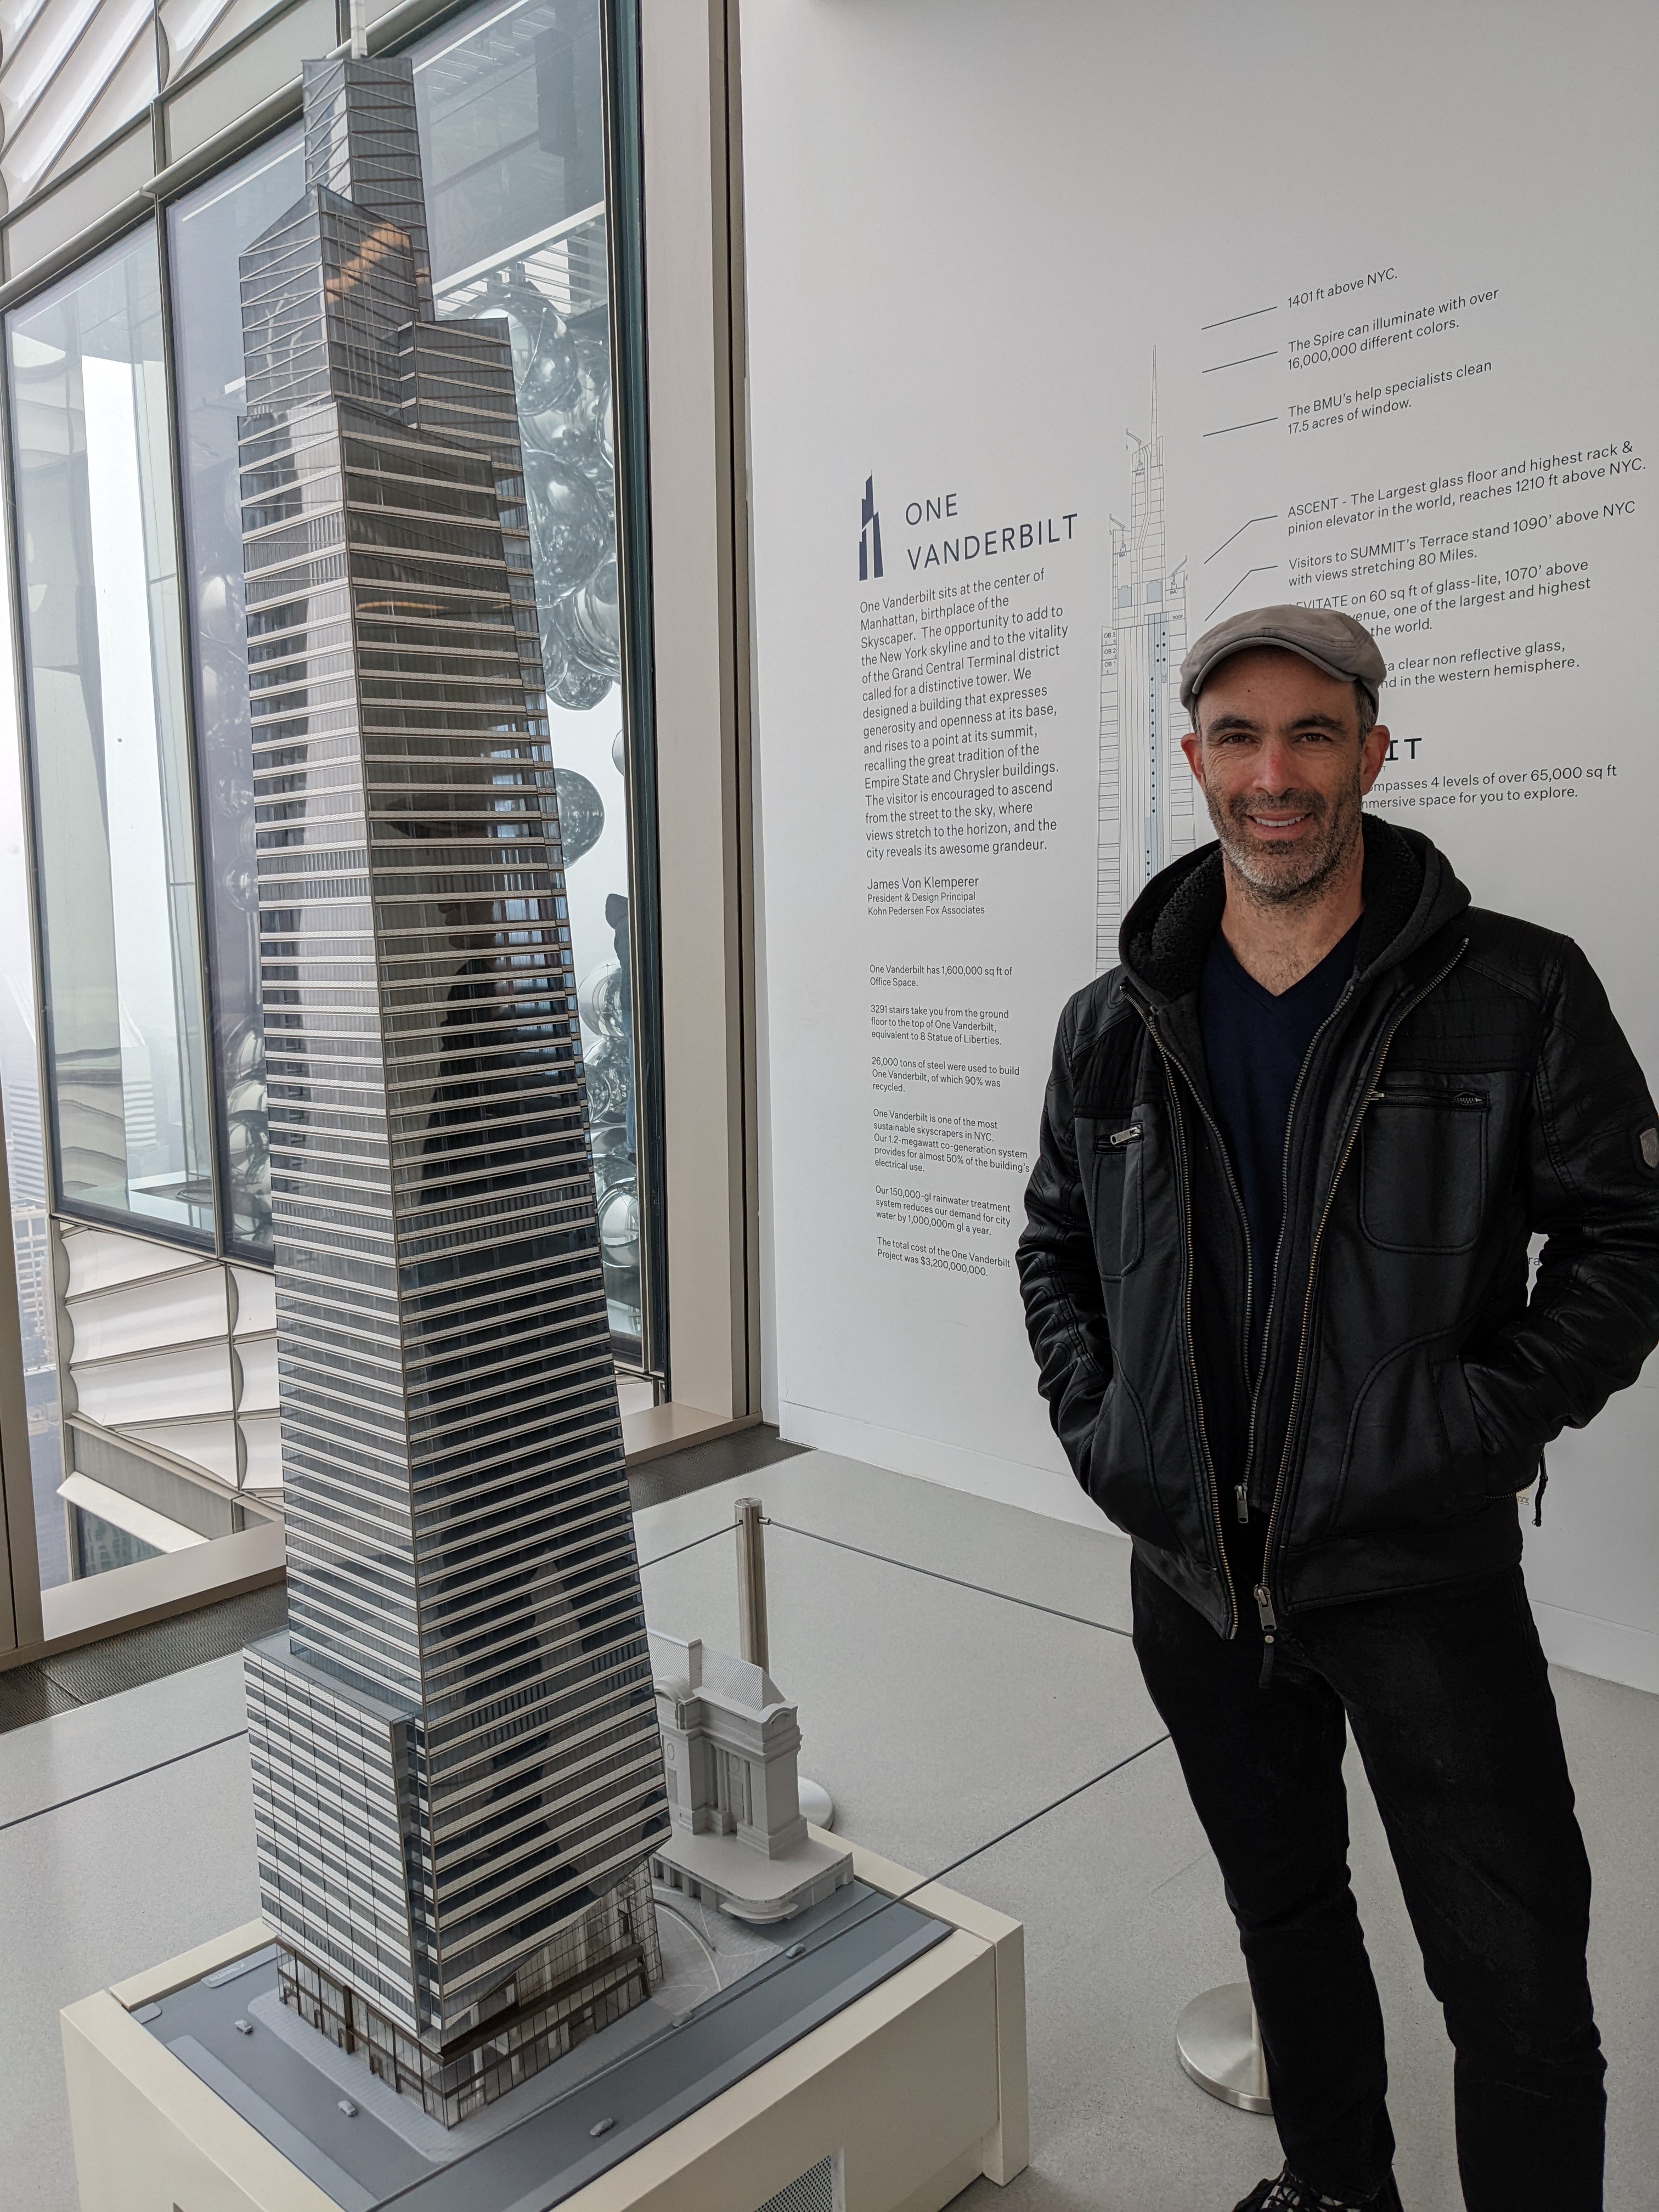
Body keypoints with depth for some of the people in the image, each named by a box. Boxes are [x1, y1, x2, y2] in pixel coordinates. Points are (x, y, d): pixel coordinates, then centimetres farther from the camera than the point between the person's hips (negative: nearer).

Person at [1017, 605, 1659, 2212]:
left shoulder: (1518, 995, -8)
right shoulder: (1116, 1027, 2)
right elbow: (1054, 1243, 13)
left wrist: (1479, 1430, -14)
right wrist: (1092, 1416, 1)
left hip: (1421, 1569, -3)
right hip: (1194, 1570, 4)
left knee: (1519, 1984, 4)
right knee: (1283, 1911, 24)